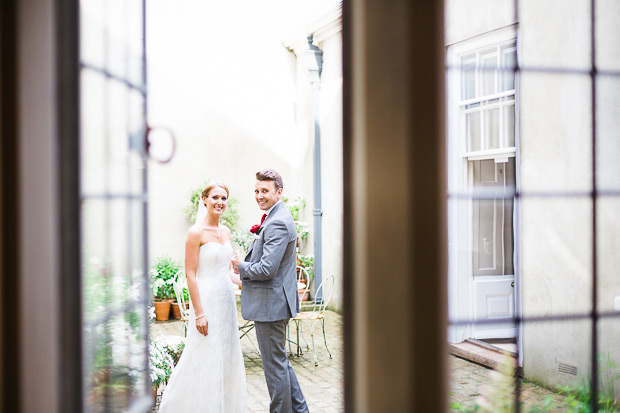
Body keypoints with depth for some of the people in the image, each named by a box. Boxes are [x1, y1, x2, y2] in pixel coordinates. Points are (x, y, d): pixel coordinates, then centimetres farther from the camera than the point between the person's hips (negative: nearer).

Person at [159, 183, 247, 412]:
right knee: (206, 359, -1)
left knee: (227, 357, 14)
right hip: (207, 300, -8)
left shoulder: (225, 231, 10)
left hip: (226, 299, 8)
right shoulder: (197, 232, -12)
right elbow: (190, 275, -15)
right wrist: (199, 313, -18)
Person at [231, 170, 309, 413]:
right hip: (274, 303, 11)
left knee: (275, 364, 2)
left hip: (271, 305, -11)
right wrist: (245, 266, 5)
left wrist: (241, 266, -9)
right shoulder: (276, 218, 13)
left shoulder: (277, 223, -20)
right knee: (280, 361, 20)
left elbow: (267, 269, -25)